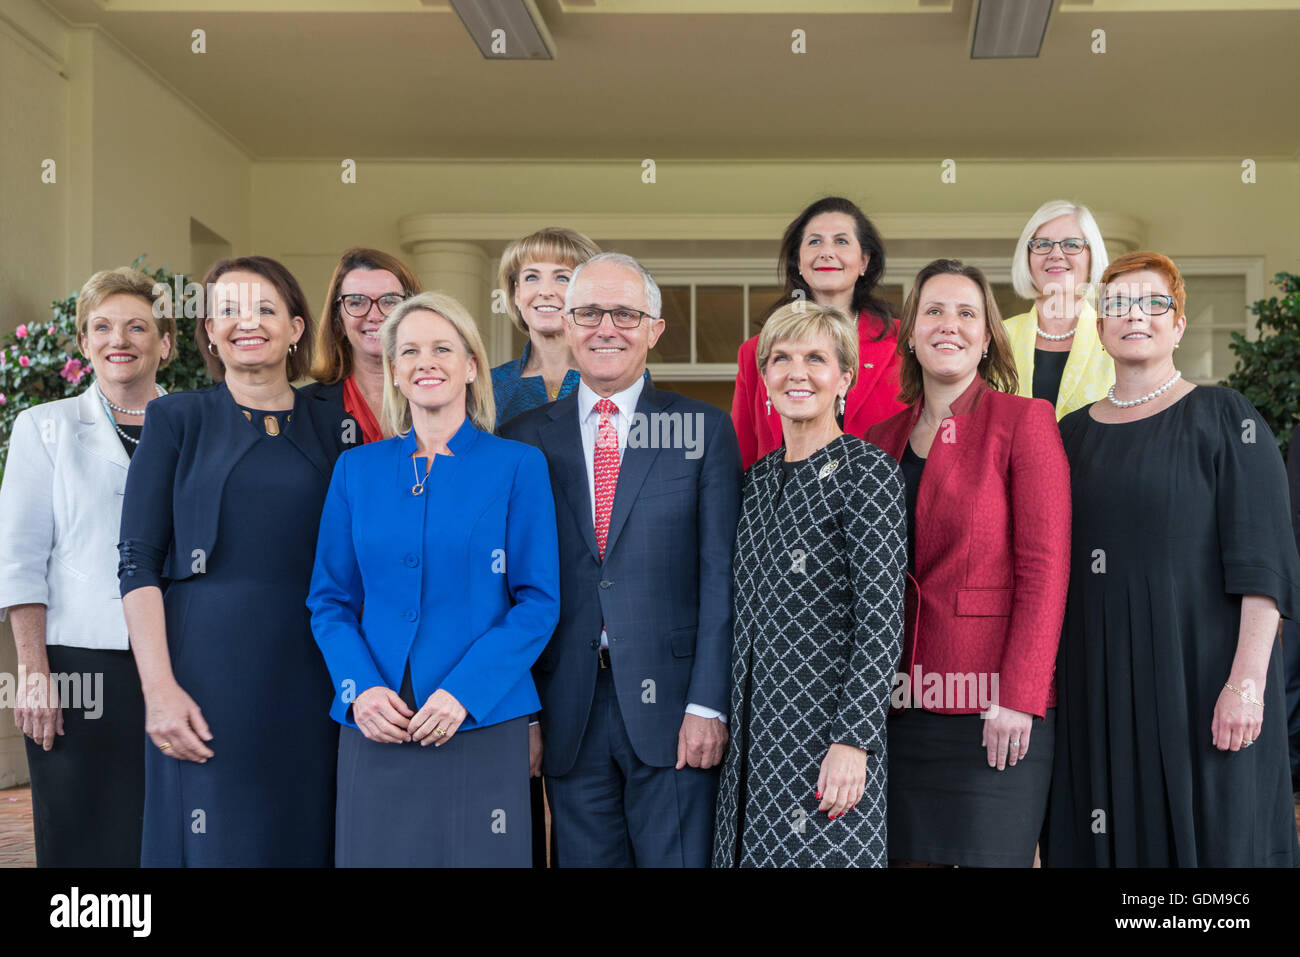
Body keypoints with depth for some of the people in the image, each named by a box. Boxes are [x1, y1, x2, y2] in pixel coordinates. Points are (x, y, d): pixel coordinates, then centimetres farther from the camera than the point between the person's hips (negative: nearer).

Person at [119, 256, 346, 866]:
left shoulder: (328, 428, 11)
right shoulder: (177, 420, 4)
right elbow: (138, 563, -2)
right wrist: (159, 689, -12)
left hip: (310, 679, 3)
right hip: (208, 673, -2)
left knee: (304, 838, 7)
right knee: (214, 843, 1)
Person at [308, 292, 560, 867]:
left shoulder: (517, 466, 1)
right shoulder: (356, 470, 9)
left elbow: (538, 601, -3)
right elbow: (329, 600, 9)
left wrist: (464, 692, -14)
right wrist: (360, 689, -8)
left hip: (480, 726, -2)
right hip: (375, 731, 2)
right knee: (376, 854, 6)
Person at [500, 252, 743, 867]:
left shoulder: (704, 430, 3)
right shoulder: (526, 439, 7)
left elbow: (720, 576, -2)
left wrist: (707, 704, -9)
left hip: (669, 703, -1)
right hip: (568, 714, 2)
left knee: (678, 858, 2)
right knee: (583, 858, 9)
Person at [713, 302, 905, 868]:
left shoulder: (867, 471, -8)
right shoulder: (759, 477, 12)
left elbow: (882, 621, -14)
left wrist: (852, 740, -20)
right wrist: (726, 717, 11)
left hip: (826, 725, -6)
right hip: (754, 728, 6)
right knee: (757, 851, 9)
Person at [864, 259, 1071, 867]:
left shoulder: (1024, 421, -2)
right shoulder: (882, 439, 13)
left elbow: (1044, 568, -8)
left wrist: (1019, 698, -15)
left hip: (992, 705, -4)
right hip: (901, 702, 5)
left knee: (989, 854, -2)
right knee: (909, 852, 7)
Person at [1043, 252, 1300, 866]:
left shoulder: (1224, 417, -2)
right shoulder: (1072, 434, 11)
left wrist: (1248, 680, -18)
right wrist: (1047, 678, 4)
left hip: (1201, 672, -4)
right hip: (1098, 685, 4)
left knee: (1210, 837, 1)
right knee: (1108, 837, 7)